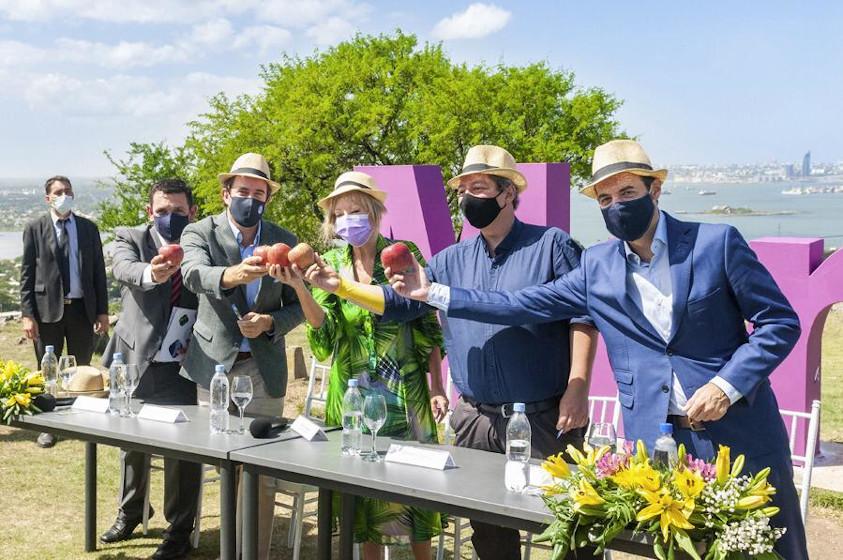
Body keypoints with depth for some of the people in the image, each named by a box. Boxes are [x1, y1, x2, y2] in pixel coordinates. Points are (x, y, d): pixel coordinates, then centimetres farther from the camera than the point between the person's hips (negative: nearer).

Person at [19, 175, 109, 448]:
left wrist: (102, 311, 3)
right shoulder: (35, 229, 1)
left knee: (83, 368, 8)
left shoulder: (88, 228, 6)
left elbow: (98, 271, 7)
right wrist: (27, 314, -7)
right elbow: (27, 274, -1)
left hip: (82, 308, 1)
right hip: (47, 308, -1)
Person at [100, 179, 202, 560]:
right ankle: (129, 513, 41)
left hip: (182, 367, -1)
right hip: (136, 360, 2)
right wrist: (151, 273, -46)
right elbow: (123, 268, -23)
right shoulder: (131, 239, -1)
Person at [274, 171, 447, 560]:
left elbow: (428, 326, -1)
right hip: (351, 393, 2)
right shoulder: (330, 262, 3)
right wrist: (299, 287, -24)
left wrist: (437, 388, -5)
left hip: (404, 392, -2)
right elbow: (326, 331, -8)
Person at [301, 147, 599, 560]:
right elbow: (396, 304, 10)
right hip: (475, 418, 5)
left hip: (543, 418, -5)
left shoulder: (551, 244, -3)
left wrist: (577, 387, -16)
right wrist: (338, 284, -1)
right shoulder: (452, 260, 11)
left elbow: (583, 316, -7)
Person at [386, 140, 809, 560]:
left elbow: (780, 322, -4)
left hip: (739, 437, -2)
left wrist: (727, 385, -16)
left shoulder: (717, 242, -5)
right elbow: (524, 305, 8)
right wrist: (435, 294, 5)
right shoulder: (597, 266, 6)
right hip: (654, 443, 2)